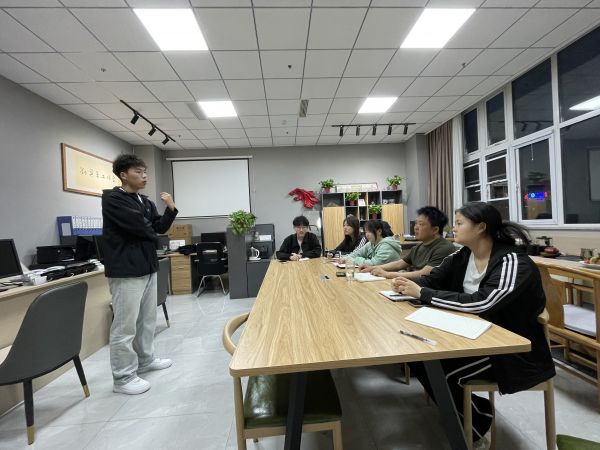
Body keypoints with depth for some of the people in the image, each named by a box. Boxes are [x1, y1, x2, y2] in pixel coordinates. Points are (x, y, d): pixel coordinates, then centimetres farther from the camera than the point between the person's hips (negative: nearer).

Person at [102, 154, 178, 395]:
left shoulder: (145, 202, 14)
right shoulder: (113, 200, -11)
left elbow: (159, 228, 9)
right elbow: (139, 225, -22)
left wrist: (171, 209, -6)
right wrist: (151, 235, -1)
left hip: (148, 267, 9)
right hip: (126, 271, -9)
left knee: (147, 318, 19)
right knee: (125, 325, -1)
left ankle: (145, 360, 35)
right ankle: (123, 378, 13)